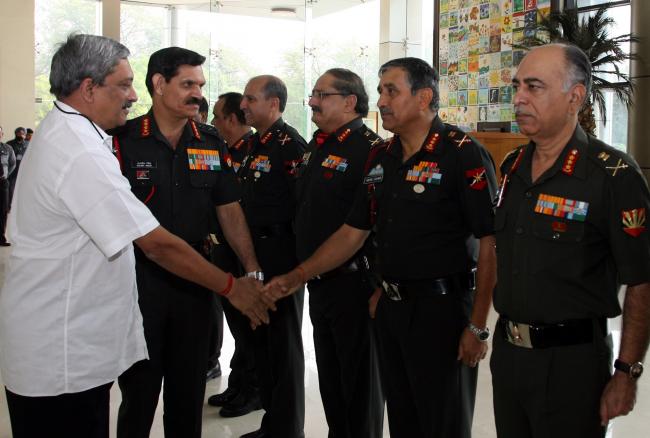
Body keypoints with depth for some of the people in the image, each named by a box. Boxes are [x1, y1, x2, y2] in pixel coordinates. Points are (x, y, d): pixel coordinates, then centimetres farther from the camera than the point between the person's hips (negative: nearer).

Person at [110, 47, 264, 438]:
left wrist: (253, 270, 0)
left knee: (189, 385, 15)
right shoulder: (125, 140, -7)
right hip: (140, 274, -4)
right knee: (139, 384, 9)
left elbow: (229, 209, 8)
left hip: (196, 274, 4)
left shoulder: (211, 142, 6)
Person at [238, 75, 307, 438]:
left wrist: (295, 257, -16)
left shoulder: (290, 144, -14)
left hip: (280, 254, -9)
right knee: (261, 339, 16)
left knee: (284, 343, 2)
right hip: (254, 254, 9)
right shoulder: (255, 144, 14)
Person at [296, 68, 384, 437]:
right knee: (329, 377, 20)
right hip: (319, 282, 9)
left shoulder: (370, 150, -15)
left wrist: (379, 284, -19)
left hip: (353, 282, -9)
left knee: (361, 379, 5)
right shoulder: (317, 147, 13)